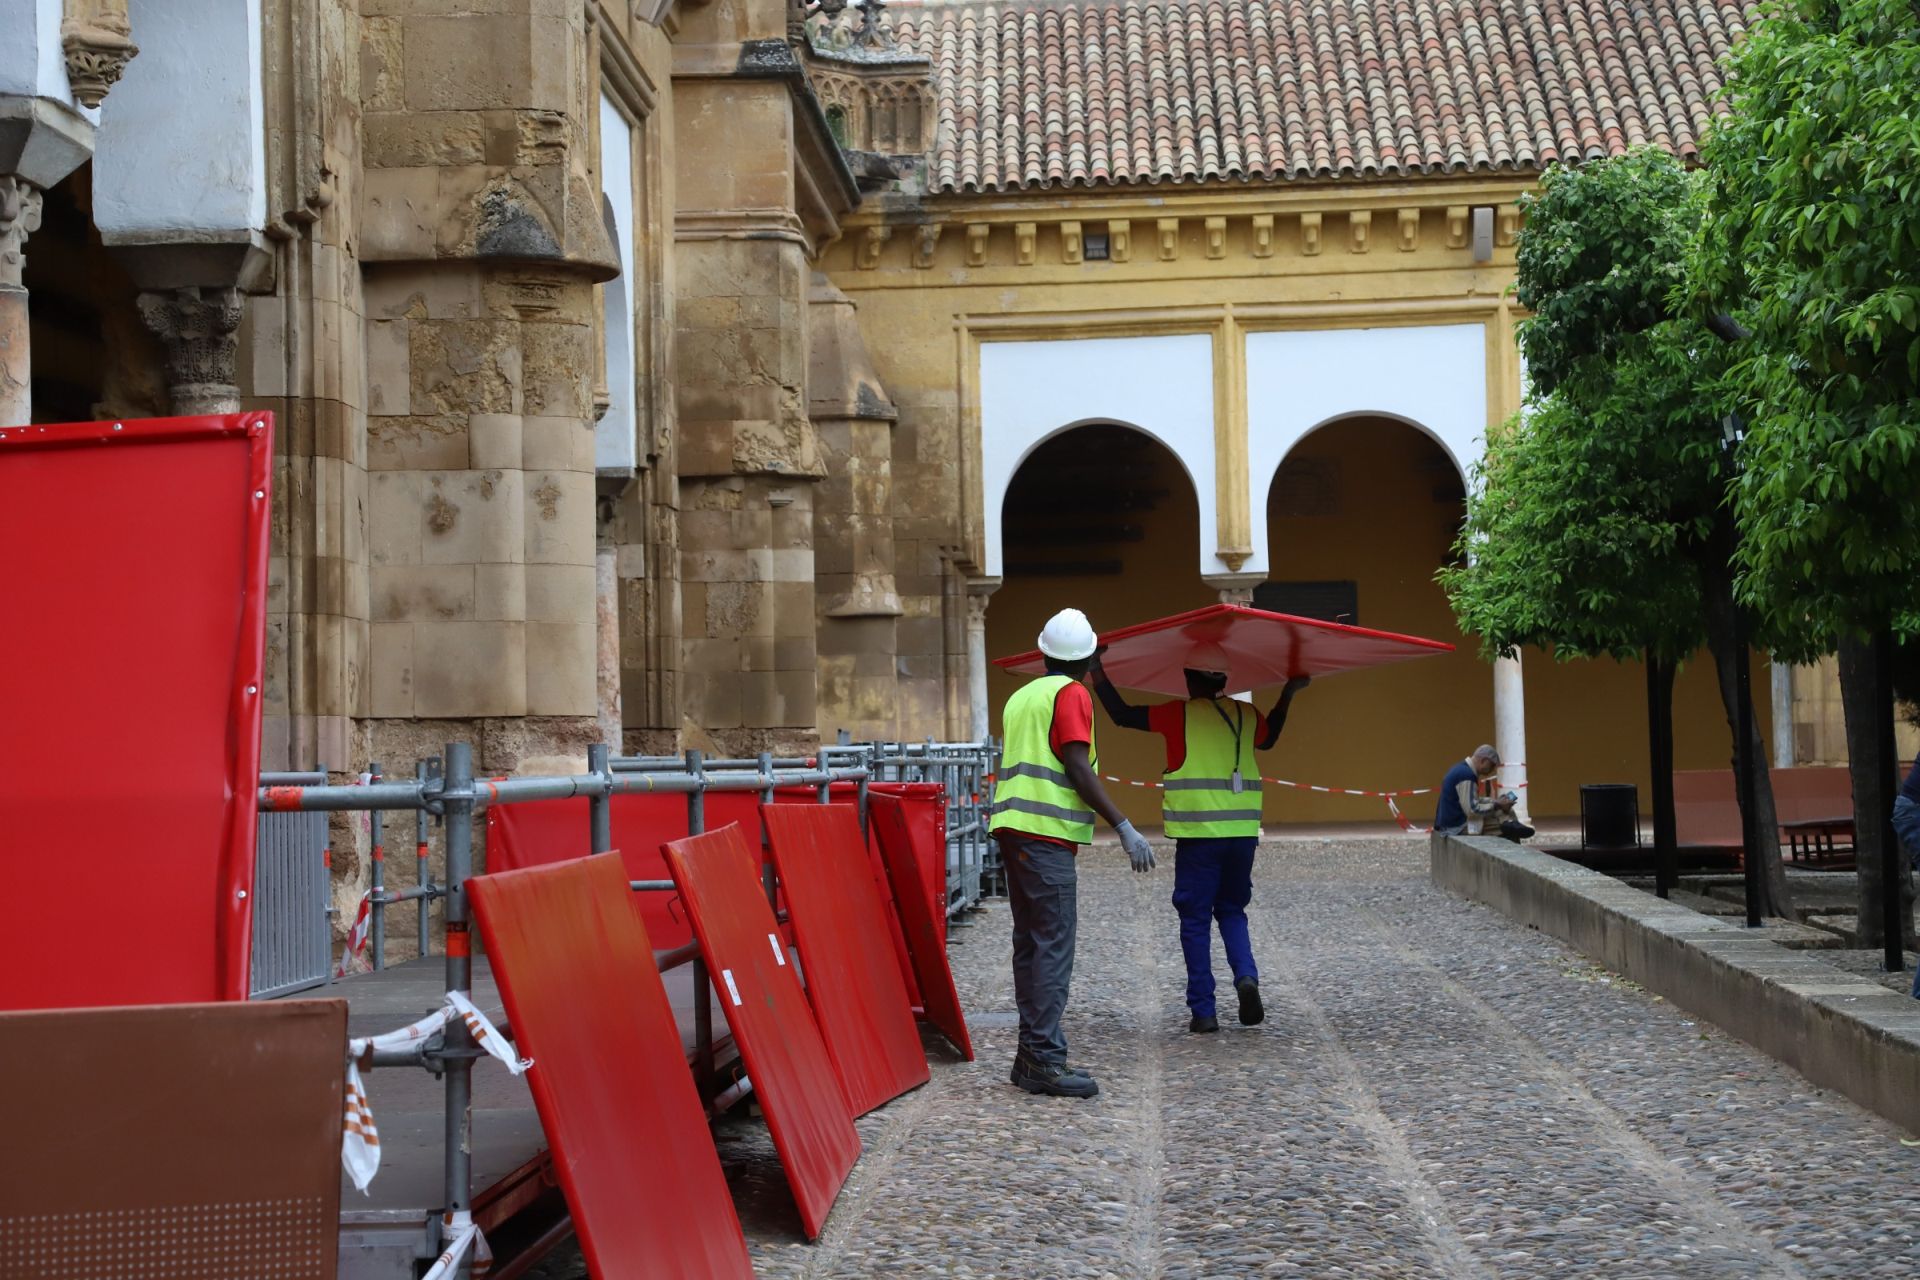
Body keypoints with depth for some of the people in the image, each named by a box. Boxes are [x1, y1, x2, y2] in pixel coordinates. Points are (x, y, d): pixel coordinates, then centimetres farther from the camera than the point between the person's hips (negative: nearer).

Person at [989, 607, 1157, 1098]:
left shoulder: (1020, 697, 20)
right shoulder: (1071, 694, -5)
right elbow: (1077, 768, -14)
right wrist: (1125, 828, -14)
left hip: (1013, 829, 9)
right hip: (1048, 835, -9)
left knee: (1030, 943, 11)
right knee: (1054, 946, -10)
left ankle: (1033, 1052, 13)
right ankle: (1045, 1058, -14)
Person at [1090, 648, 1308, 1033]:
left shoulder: (1180, 714, -4)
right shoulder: (1246, 715, 10)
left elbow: (1122, 714, -1)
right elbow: (1269, 738, 32)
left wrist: (1097, 672, 7)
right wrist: (1288, 695, 42)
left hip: (1198, 833, -4)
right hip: (1243, 832, 4)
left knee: (1196, 920, 4)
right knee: (1232, 911, 18)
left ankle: (1203, 1010, 2)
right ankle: (1246, 976, -9)